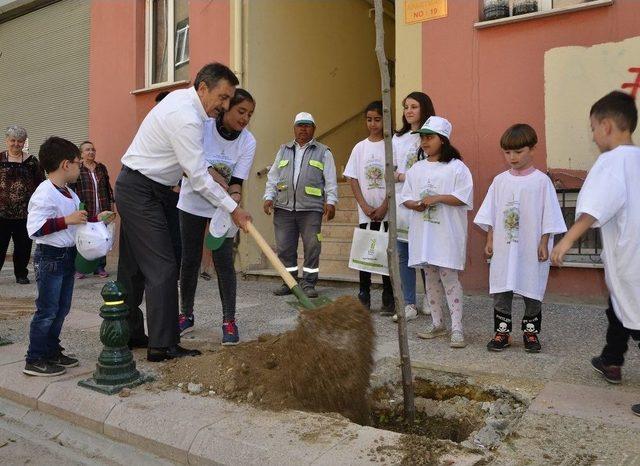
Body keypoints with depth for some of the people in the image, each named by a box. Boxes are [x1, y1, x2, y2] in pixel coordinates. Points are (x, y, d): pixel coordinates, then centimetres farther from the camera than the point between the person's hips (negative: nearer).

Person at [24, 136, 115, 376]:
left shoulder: (69, 194, 12)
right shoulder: (45, 194, -18)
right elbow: (34, 228, -26)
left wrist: (96, 219, 18)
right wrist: (67, 220, -28)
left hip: (67, 256, 9)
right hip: (49, 257, -9)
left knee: (62, 308, 15)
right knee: (47, 311, -2)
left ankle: (52, 352, 28)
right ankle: (35, 360, 10)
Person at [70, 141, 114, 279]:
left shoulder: (101, 168, 13)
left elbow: (108, 187, 18)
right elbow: (71, 189, -1)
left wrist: (111, 203, 14)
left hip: (102, 211, 4)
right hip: (85, 212, -4)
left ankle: (100, 267, 15)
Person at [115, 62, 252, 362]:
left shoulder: (183, 97, 9)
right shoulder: (185, 119, -23)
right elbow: (199, 178, -21)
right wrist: (232, 209, -14)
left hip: (134, 189, 10)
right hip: (142, 193, -10)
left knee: (134, 266, 14)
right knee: (162, 267, -10)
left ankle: (130, 334, 25)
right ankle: (162, 346, -5)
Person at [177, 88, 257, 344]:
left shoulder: (248, 142, -12)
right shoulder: (202, 127, -16)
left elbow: (237, 180, -14)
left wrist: (234, 196, -35)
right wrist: (220, 182, -33)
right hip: (193, 203, 0)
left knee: (224, 261, -7)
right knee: (190, 259, 6)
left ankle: (229, 321, 2)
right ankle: (186, 315, 22)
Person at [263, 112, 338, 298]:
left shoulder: (323, 152, 9)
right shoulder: (284, 150, 18)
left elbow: (331, 181, 3)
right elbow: (273, 177, 17)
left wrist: (331, 201, -9)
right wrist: (269, 197, 5)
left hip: (311, 208, -3)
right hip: (284, 207, 3)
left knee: (311, 247, -3)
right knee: (284, 247, 5)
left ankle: (308, 283, 8)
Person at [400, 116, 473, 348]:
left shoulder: (457, 167, -4)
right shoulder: (416, 169, 12)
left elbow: (463, 198, -11)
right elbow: (405, 197, 11)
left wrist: (437, 198, -18)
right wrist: (415, 204, -10)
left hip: (447, 233, -6)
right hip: (424, 231, 6)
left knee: (449, 277, -6)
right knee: (431, 277, 12)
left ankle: (456, 328, 1)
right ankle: (437, 323, 24)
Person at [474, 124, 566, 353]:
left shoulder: (541, 181, -5)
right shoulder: (500, 180, 5)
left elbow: (549, 217, -4)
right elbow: (490, 214, 8)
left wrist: (544, 243, -8)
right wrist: (489, 240, 3)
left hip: (531, 248, -3)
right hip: (503, 247, 3)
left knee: (532, 291, 9)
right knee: (501, 290, 7)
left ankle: (530, 332, 25)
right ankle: (502, 333, 19)